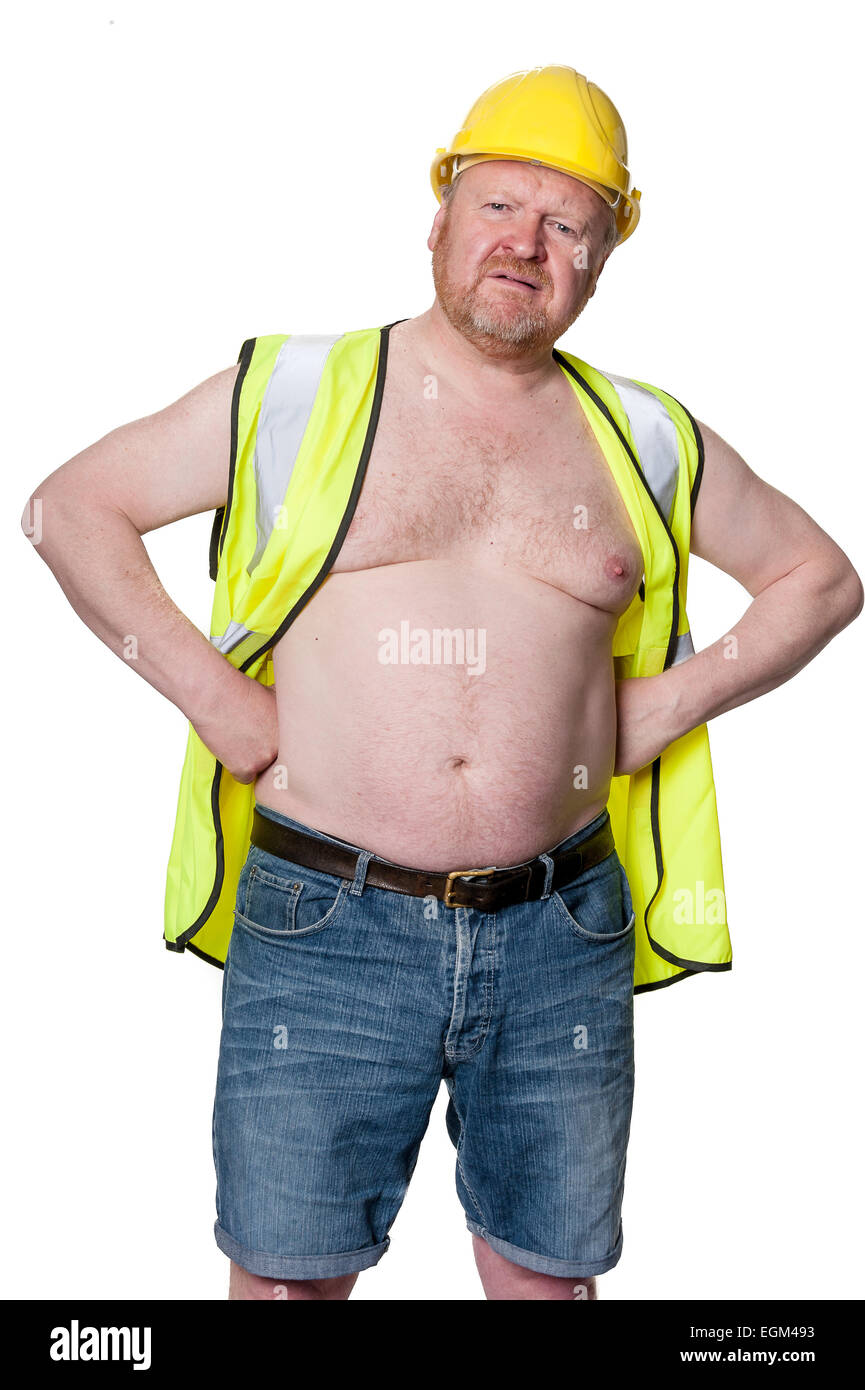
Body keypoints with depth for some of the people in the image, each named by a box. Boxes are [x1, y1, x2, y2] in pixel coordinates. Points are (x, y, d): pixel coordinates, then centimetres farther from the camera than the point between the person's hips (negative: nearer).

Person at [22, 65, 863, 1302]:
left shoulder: (646, 442, 8)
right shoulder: (292, 396, 2)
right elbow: (70, 506, 5)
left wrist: (676, 700, 4)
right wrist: (207, 690, -4)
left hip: (560, 940, 2)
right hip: (324, 924, -2)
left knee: (546, 1269, 16)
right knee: (287, 1270, 8)